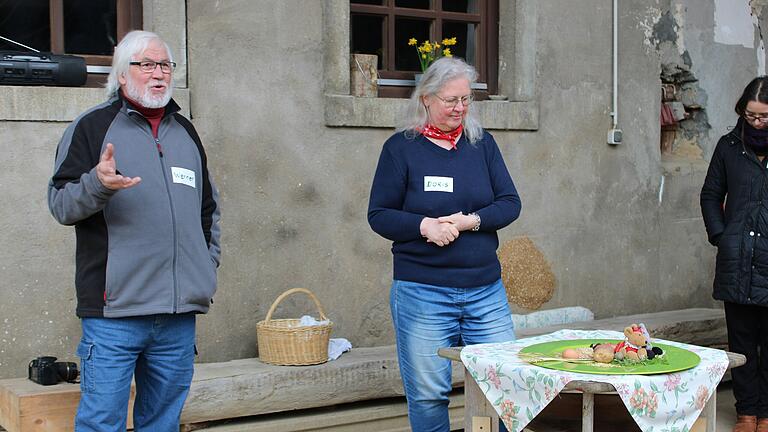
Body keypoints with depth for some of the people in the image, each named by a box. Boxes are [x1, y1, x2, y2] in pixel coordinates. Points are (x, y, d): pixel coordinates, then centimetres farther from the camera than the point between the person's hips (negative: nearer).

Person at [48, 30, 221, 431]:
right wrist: (97, 184, -23)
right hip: (114, 310, -5)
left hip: (179, 314, 5)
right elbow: (61, 204, -4)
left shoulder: (185, 132, 18)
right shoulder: (92, 126, 2)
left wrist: (208, 263, 17)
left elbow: (208, 208, 27)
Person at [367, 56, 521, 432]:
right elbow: (379, 214, -1)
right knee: (428, 393, 5)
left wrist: (471, 221, -14)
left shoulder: (482, 143, 8)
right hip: (421, 292, -3)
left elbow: (510, 203, 5)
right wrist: (423, 225, -19)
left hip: (485, 290, 3)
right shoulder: (401, 147, -1)